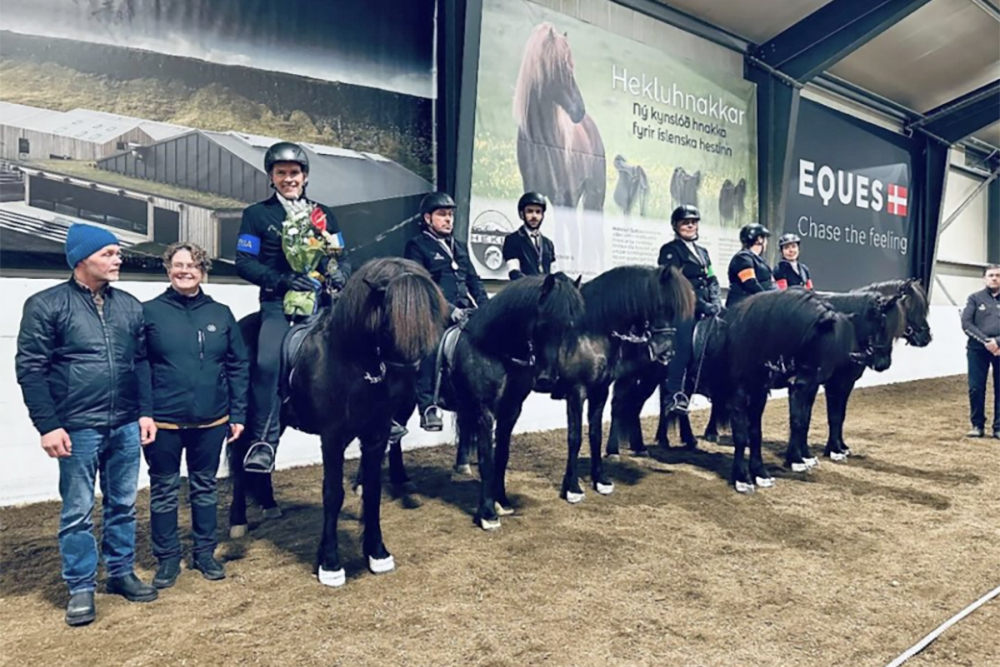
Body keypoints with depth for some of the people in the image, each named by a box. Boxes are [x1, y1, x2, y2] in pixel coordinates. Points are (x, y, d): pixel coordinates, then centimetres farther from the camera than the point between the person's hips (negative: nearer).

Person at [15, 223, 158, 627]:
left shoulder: (130, 305, 8)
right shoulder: (46, 305, -5)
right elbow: (30, 368, -6)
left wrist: (145, 411, 6)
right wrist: (48, 425, -11)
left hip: (126, 427, 4)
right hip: (78, 429, -4)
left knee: (123, 506, 14)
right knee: (77, 513, 6)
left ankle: (121, 573, 30)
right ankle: (81, 589, 19)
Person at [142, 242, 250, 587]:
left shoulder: (221, 314, 2)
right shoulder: (149, 312, -4)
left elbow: (238, 367, 4)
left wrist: (238, 414, 0)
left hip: (211, 419, 2)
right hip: (163, 420, -2)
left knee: (205, 487, 15)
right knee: (164, 490, 11)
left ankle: (205, 551, 30)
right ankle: (167, 557, 26)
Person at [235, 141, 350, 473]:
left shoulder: (324, 215, 19)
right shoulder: (257, 214, 11)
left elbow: (342, 256, 18)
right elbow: (244, 262, 3)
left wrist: (340, 273, -7)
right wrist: (282, 280, -13)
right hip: (278, 303, -2)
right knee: (268, 362, -24)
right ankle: (263, 442, -15)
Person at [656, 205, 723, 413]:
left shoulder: (702, 252, 23)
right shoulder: (670, 250, 1)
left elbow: (712, 281, 19)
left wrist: (716, 304, 0)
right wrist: (703, 306, -14)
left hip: (705, 311, 7)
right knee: (681, 350, -14)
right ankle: (674, 395, -12)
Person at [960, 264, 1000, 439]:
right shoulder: (975, 298, 4)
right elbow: (966, 324, -4)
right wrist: (986, 341, -15)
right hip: (978, 349, -1)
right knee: (976, 388, 1)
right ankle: (977, 425, 14)